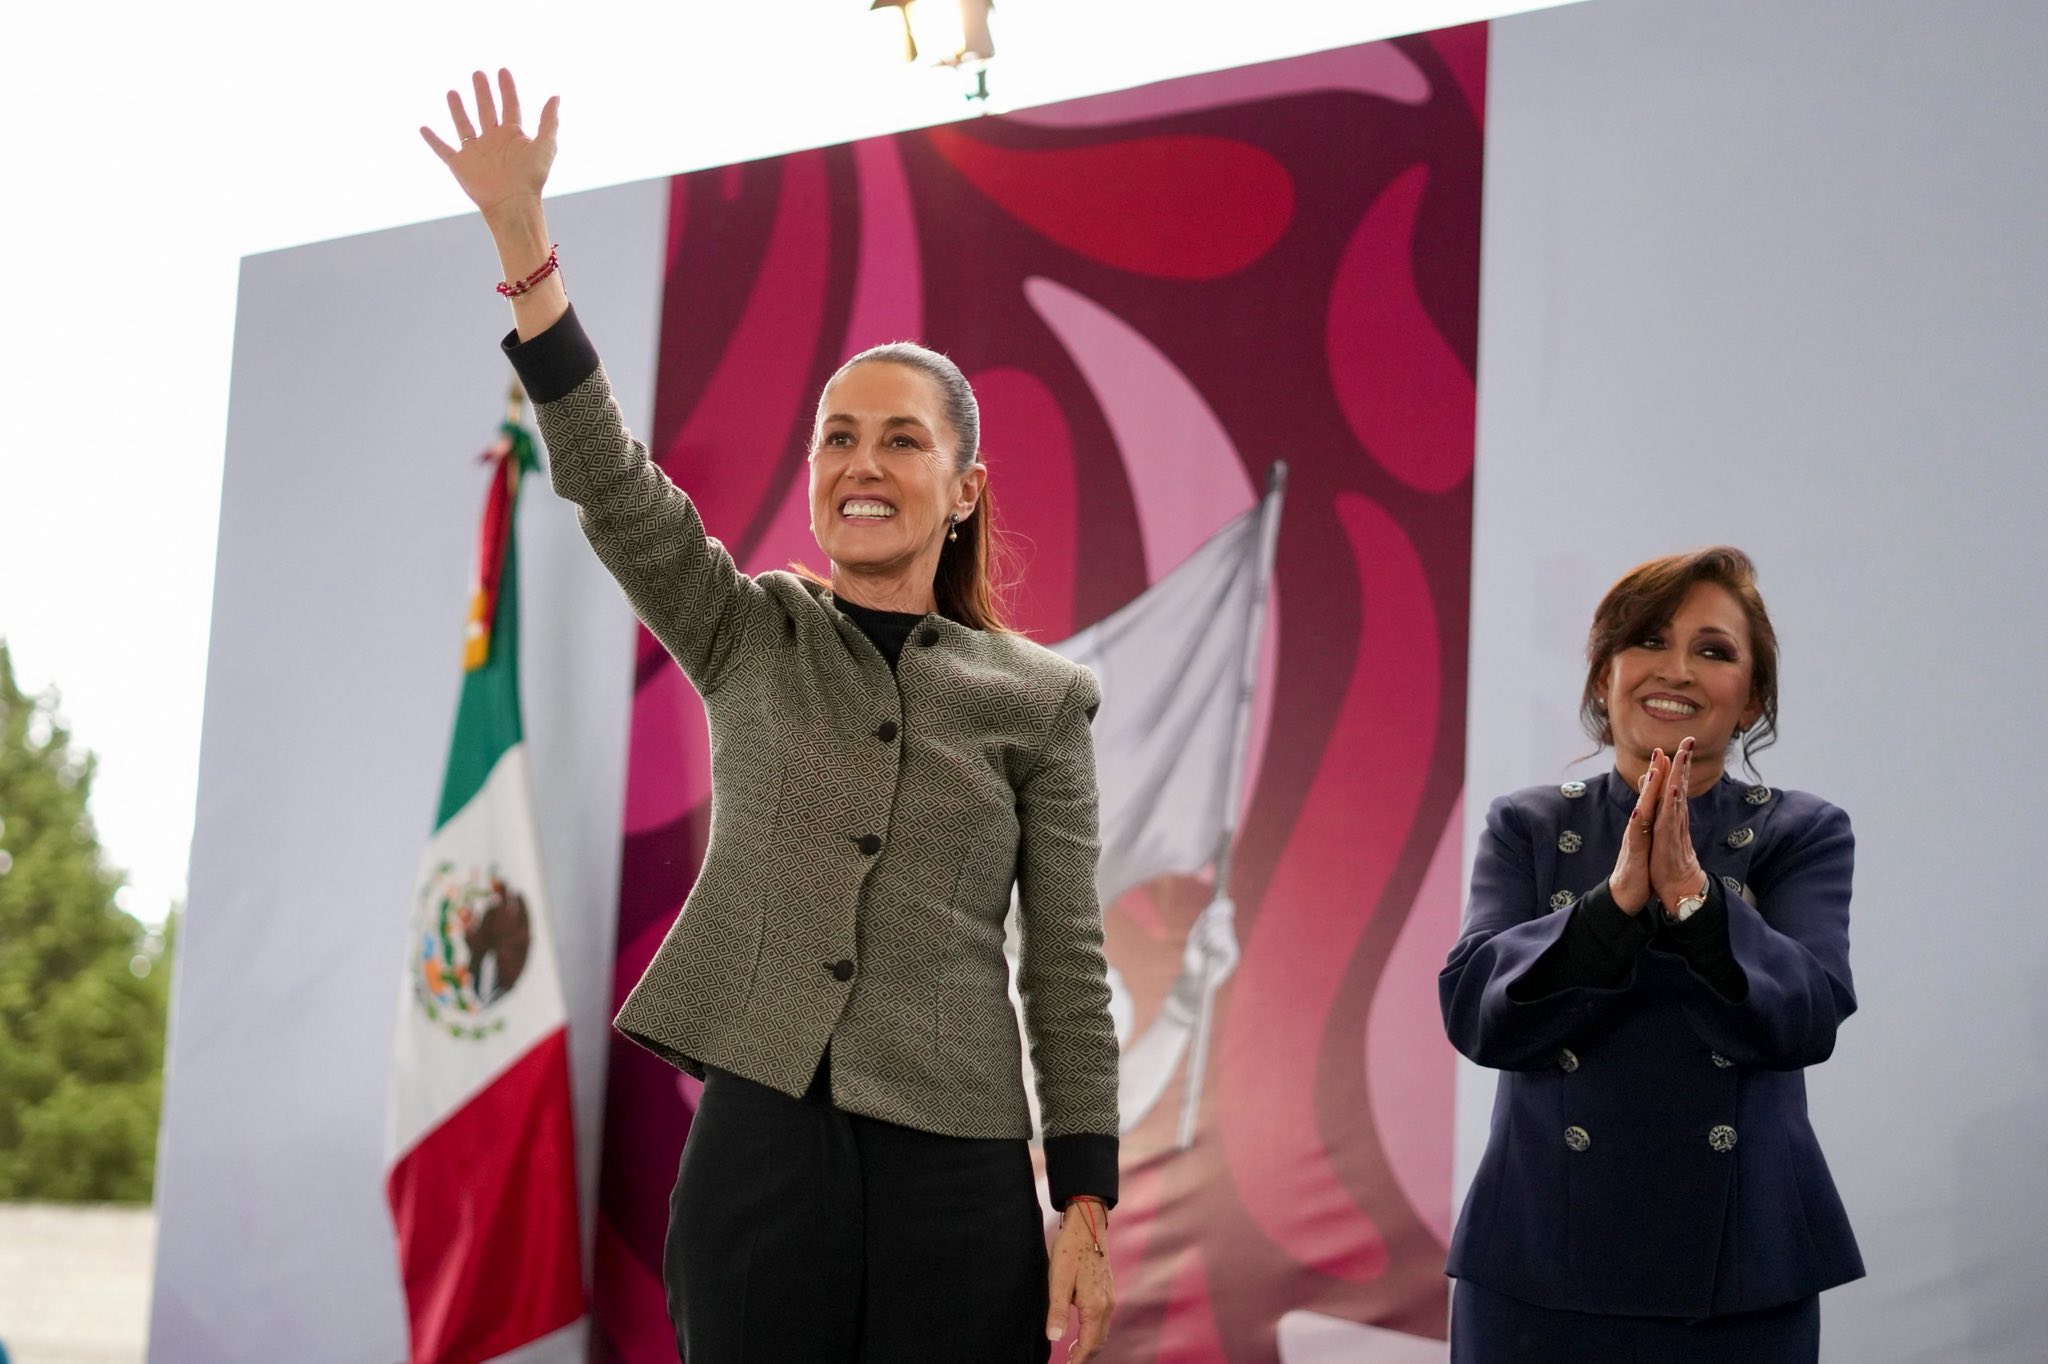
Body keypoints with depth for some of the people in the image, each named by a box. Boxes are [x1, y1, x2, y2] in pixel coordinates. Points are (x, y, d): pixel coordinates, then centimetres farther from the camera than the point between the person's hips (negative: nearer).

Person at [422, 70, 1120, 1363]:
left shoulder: (1041, 699, 5)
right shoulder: (748, 641, 8)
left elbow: (1068, 966, 3)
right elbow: (607, 479, -6)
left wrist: (1088, 1207, -2)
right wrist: (523, 240, -16)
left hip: (959, 1174, -1)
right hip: (758, 1148, 1)